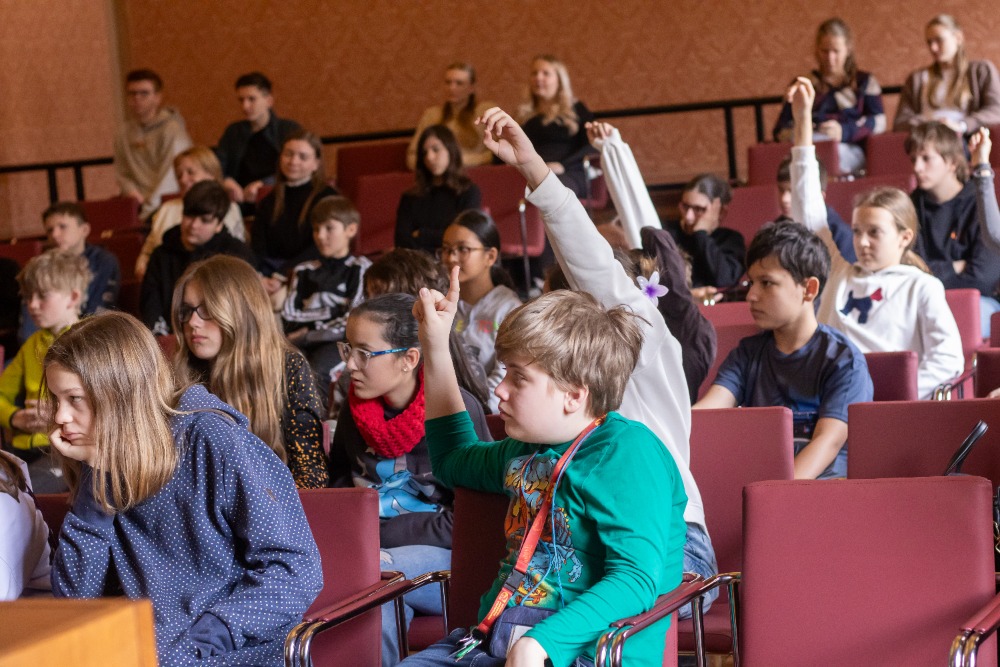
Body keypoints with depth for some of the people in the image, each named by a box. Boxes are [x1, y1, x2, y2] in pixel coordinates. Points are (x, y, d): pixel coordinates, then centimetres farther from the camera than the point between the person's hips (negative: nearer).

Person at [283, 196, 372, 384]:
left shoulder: (360, 268, 10)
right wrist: (330, 312, -4)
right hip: (301, 344, 4)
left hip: (339, 343, -4)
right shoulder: (304, 271, 24)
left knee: (316, 370, -36)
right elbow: (289, 314, 11)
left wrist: (307, 334, 0)